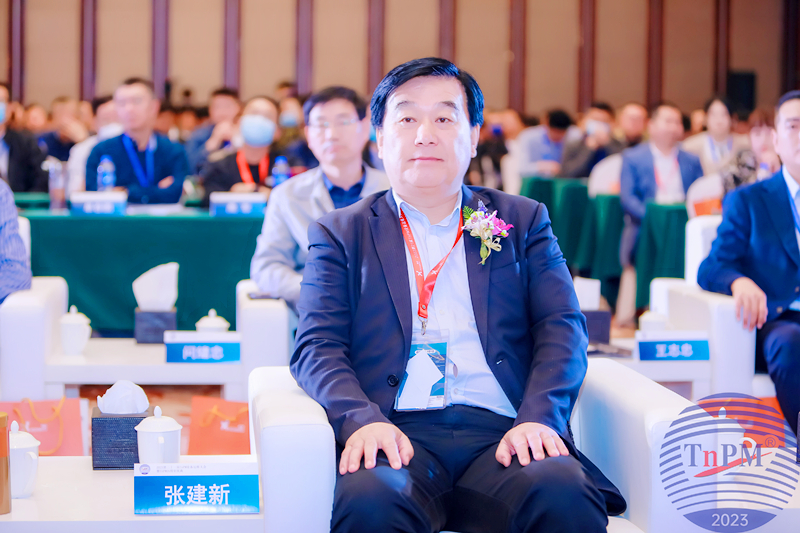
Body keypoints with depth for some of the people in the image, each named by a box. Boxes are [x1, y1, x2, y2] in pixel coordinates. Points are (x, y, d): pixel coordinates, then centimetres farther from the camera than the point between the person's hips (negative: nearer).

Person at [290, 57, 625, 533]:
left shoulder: (523, 221, 20)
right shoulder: (340, 234, 18)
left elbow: (563, 328, 9)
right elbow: (318, 347, 6)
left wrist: (539, 418, -11)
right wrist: (362, 420, -16)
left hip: (500, 435, 1)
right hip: (398, 433, -1)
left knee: (564, 495, -33)